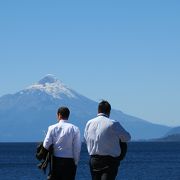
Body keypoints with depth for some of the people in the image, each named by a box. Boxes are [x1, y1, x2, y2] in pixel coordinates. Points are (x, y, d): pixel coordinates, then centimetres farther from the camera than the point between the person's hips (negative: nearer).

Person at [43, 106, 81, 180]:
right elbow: (77, 148, -6)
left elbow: (46, 145, -4)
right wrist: (75, 162, 4)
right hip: (69, 161, -1)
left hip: (56, 161, 2)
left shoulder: (52, 128, -2)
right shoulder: (74, 129, -5)